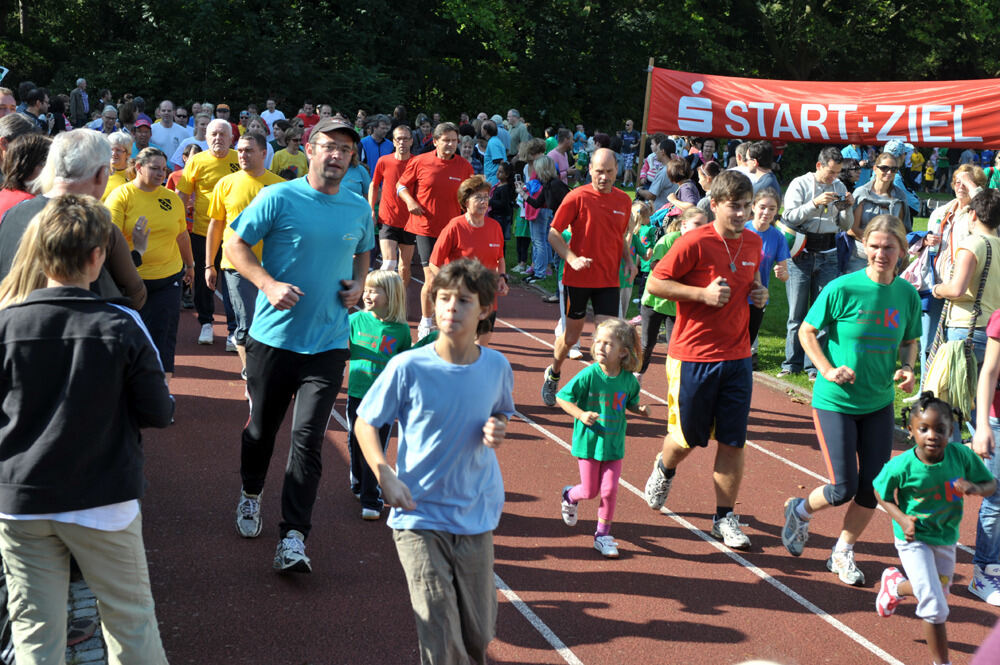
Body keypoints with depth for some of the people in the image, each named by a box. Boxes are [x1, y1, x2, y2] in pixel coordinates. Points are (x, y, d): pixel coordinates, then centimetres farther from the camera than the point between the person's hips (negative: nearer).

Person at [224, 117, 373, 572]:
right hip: (272, 336, -1)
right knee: (261, 427, 14)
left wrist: (357, 283, 5)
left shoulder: (360, 209, 7)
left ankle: (293, 538, -4)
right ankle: (251, 493, 44)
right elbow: (236, 246, -3)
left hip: (328, 343, 2)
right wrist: (269, 284, -17)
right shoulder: (278, 198, -7)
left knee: (308, 439, -7)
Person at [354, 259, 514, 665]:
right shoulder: (408, 368, -12)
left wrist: (498, 430, -6)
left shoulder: (496, 367, -3)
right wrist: (385, 477, -16)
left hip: (477, 517, 3)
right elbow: (365, 423, -2)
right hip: (420, 517, -3)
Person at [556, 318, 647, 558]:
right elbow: (561, 398, -8)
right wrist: (581, 414, -21)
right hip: (589, 441, -2)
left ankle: (603, 535, 17)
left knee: (609, 490, -2)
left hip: (614, 444, 2)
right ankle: (570, 495, 42)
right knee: (590, 491, 6)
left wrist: (639, 409, -7)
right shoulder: (589, 375, -16)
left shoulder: (628, 380, -5)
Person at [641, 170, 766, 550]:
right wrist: (704, 293, -19)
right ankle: (664, 469, 41)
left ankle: (725, 519, 13)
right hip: (693, 357, -4)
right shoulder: (695, 243, -13)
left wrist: (759, 293, 2)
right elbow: (654, 283, -11)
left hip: (737, 357, 5)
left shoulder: (753, 243, 6)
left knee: (733, 442, 3)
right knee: (687, 438, 7)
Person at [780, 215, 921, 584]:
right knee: (843, 489, -5)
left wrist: (907, 369, -6)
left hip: (879, 405, 4)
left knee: (872, 490, 4)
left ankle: (843, 553, 27)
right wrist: (828, 370, -16)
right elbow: (807, 332, -5)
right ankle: (800, 511, 28)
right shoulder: (842, 289, -14)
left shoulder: (907, 295, -1)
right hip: (835, 402, -4)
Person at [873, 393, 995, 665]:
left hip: (946, 537, 5)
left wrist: (976, 488, -28)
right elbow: (882, 493, -6)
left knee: (939, 592, 25)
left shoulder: (961, 455, -19)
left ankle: (895, 584, 56)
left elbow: (991, 484, -5)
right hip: (914, 539, -4)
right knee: (935, 607, -10)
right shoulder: (901, 466, -25)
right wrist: (901, 518, -20)